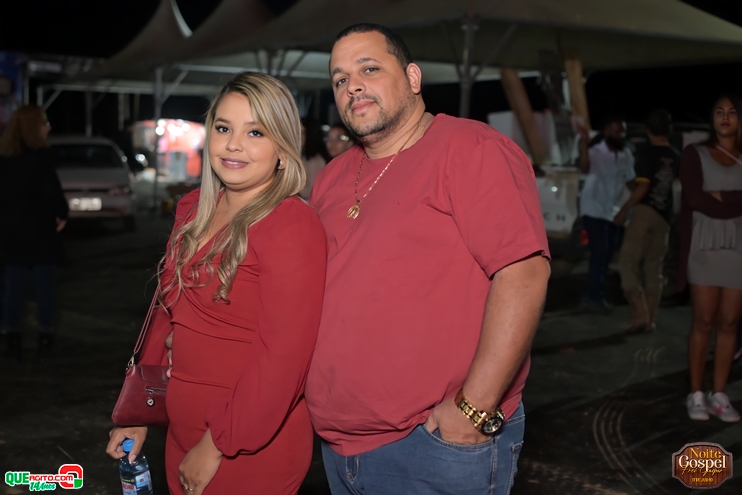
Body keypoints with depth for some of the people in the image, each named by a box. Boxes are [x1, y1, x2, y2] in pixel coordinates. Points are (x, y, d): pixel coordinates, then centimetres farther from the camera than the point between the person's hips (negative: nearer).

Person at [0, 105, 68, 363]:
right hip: (41, 232, -5)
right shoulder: (41, 156, -14)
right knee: (44, 288, 4)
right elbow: (52, 192, -20)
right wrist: (61, 214, -4)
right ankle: (45, 342, 7)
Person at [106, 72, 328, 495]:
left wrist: (217, 445, -17)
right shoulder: (194, 210, 5)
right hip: (183, 433, 7)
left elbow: (282, 355, -22)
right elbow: (169, 314, 12)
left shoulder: (292, 225, -19)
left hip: (250, 447, -7)